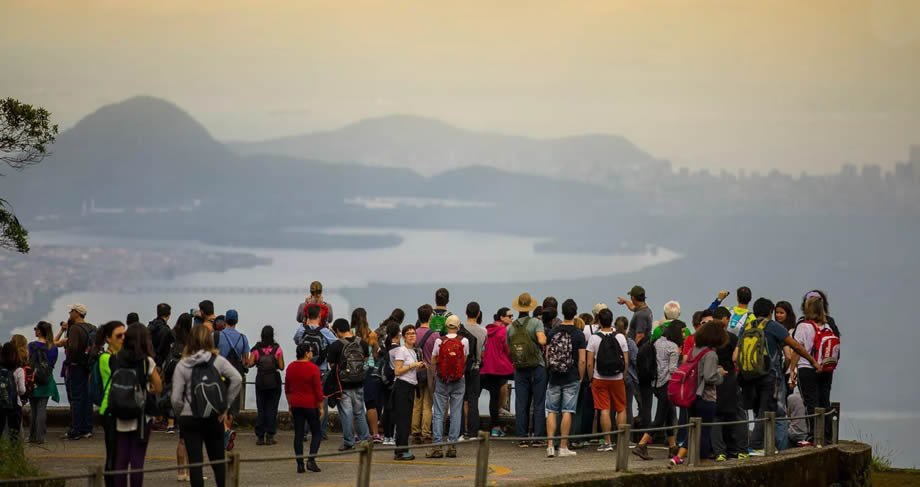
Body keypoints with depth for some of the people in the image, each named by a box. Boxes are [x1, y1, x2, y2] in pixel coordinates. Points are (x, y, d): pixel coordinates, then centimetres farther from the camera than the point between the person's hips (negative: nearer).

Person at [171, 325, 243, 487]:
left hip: (189, 419, -1)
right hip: (214, 418, 1)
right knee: (218, 460, 12)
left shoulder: (182, 365, -4)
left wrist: (180, 413, 10)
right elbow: (237, 378, -14)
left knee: (195, 461, 1)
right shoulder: (218, 361, -2)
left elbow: (176, 398, -8)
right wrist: (226, 405, -6)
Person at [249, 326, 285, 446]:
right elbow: (281, 367, -8)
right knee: (272, 409, 5)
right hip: (274, 381, -1)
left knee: (261, 409, 8)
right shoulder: (277, 349, -7)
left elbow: (250, 363, -12)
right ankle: (270, 436, 0)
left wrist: (258, 362, 8)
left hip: (260, 381, 1)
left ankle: (260, 437, 4)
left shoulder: (256, 349, -4)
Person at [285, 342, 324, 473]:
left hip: (296, 405, 5)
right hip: (310, 405, -5)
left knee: (298, 435, 6)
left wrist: (290, 405, 20)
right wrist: (321, 407, -6)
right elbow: (318, 390, -12)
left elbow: (287, 389, 12)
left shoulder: (290, 368, 5)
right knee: (317, 433, 6)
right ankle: (311, 460, -9)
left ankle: (300, 464, 4)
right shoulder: (312, 368, -12)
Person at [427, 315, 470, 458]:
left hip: (441, 380, 0)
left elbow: (433, 361, 3)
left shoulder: (439, 341, -6)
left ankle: (437, 446, -4)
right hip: (459, 381, 1)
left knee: (438, 414, 3)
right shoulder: (464, 341, -6)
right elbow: (465, 360, 5)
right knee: (456, 413, 6)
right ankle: (452, 445, 4)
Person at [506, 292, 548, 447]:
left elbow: (509, 349, 8)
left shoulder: (510, 328, 5)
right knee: (539, 404, 2)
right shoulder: (536, 323, -7)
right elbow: (542, 341, -21)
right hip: (537, 367, -3)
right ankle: (538, 438, 0)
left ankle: (522, 438, 4)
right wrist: (545, 338, 1)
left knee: (521, 404, 5)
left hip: (519, 369, 3)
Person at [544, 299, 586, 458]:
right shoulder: (578, 335, -6)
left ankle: (550, 445, -1)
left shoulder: (552, 332, 2)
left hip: (554, 378, 2)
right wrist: (581, 378, 5)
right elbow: (582, 360, -7)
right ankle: (563, 447, 0)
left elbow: (547, 355, 6)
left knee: (551, 411, 8)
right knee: (567, 412, 0)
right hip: (572, 379, -2)